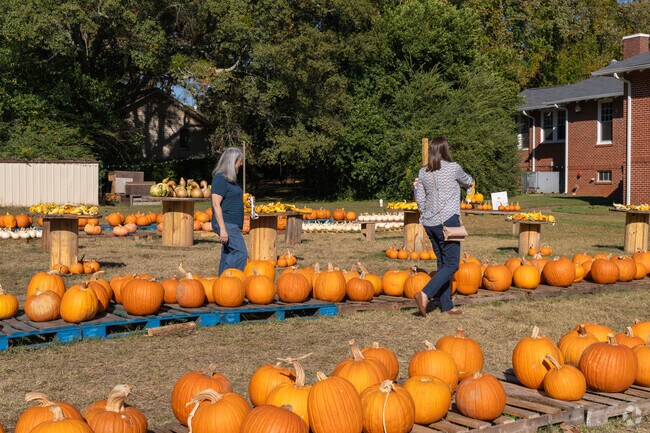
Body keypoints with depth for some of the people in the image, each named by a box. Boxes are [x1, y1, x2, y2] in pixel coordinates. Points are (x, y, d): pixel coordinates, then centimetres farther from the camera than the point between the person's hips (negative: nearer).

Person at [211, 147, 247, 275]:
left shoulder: (230, 179, 18)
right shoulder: (220, 178, -12)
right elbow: (216, 204, -18)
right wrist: (222, 229, -22)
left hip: (232, 225, 10)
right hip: (226, 224, -10)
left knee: (228, 256, 9)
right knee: (241, 253, -17)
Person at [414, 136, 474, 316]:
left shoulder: (423, 172, 7)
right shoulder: (453, 168, -6)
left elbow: (420, 198, 10)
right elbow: (468, 182, 14)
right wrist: (470, 183, 37)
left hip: (429, 223, 7)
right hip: (447, 221, -6)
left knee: (442, 264, 12)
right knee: (451, 265, -3)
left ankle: (446, 306, 14)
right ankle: (425, 294, -19)